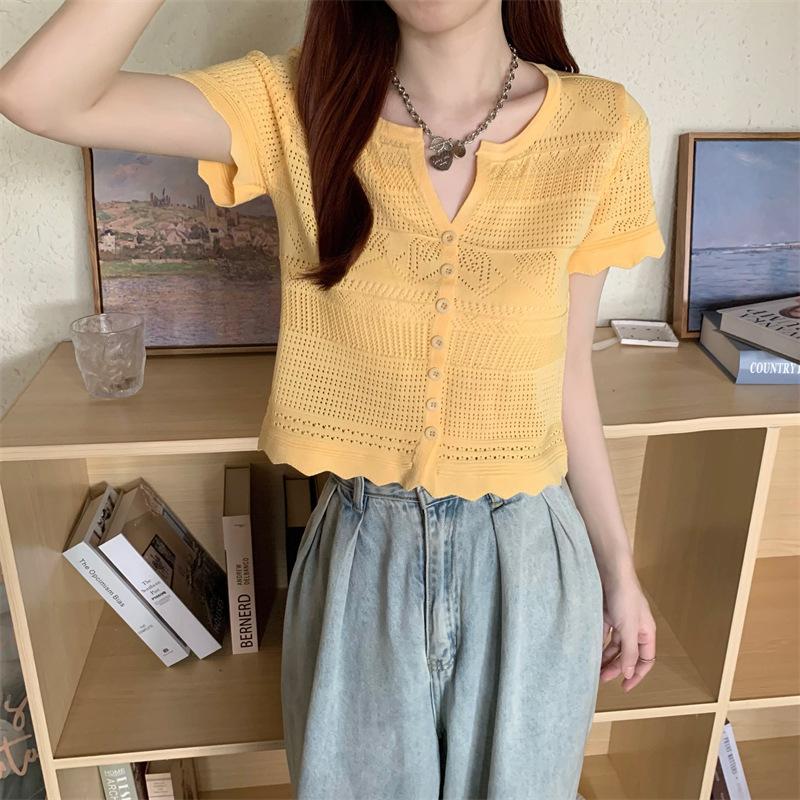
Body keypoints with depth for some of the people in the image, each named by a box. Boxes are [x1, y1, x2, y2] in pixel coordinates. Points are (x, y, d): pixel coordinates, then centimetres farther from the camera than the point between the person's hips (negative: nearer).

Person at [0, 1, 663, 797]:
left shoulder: (599, 127, -8)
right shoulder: (298, 105, -10)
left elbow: (567, 374, -1)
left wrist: (618, 567, 6)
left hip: (527, 561, 1)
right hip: (362, 558, 0)